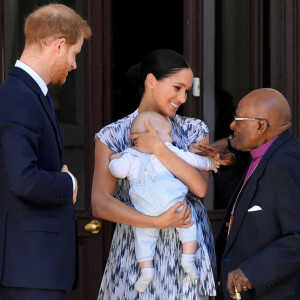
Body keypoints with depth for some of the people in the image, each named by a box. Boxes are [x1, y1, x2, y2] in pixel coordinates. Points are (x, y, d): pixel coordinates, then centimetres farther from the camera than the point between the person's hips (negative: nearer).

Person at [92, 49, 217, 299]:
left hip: (189, 248, 2)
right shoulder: (112, 136, -1)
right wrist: (158, 222, -18)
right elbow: (100, 204, -10)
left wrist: (158, 148, -16)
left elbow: (201, 186, -8)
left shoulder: (194, 131, 7)